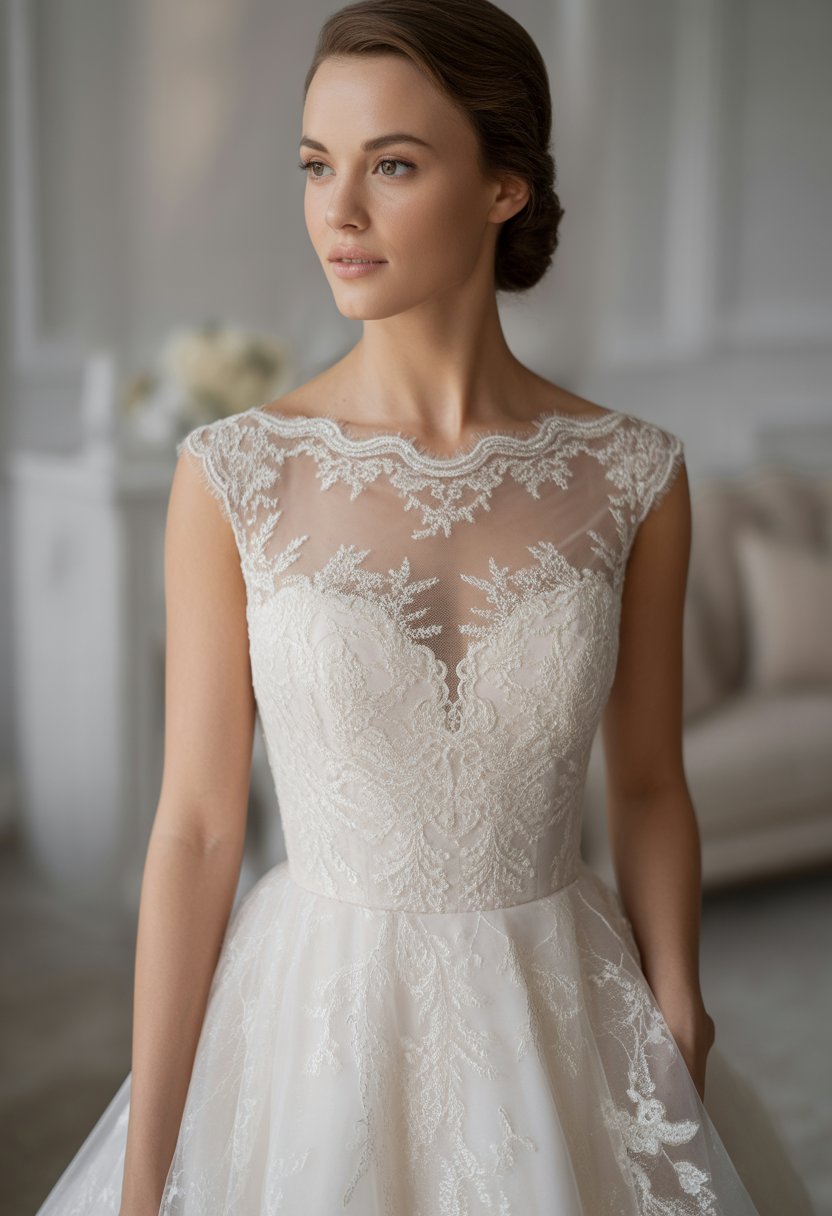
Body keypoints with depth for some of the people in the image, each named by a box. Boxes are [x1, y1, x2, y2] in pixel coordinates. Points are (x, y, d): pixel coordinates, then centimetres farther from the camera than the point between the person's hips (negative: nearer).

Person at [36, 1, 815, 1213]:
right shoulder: (235, 476, -10)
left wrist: (684, 1061, -1)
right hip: (318, 1023, -1)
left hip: (561, 1027, 1)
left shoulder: (632, 474, -7)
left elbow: (649, 789, 2)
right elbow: (197, 824, -6)